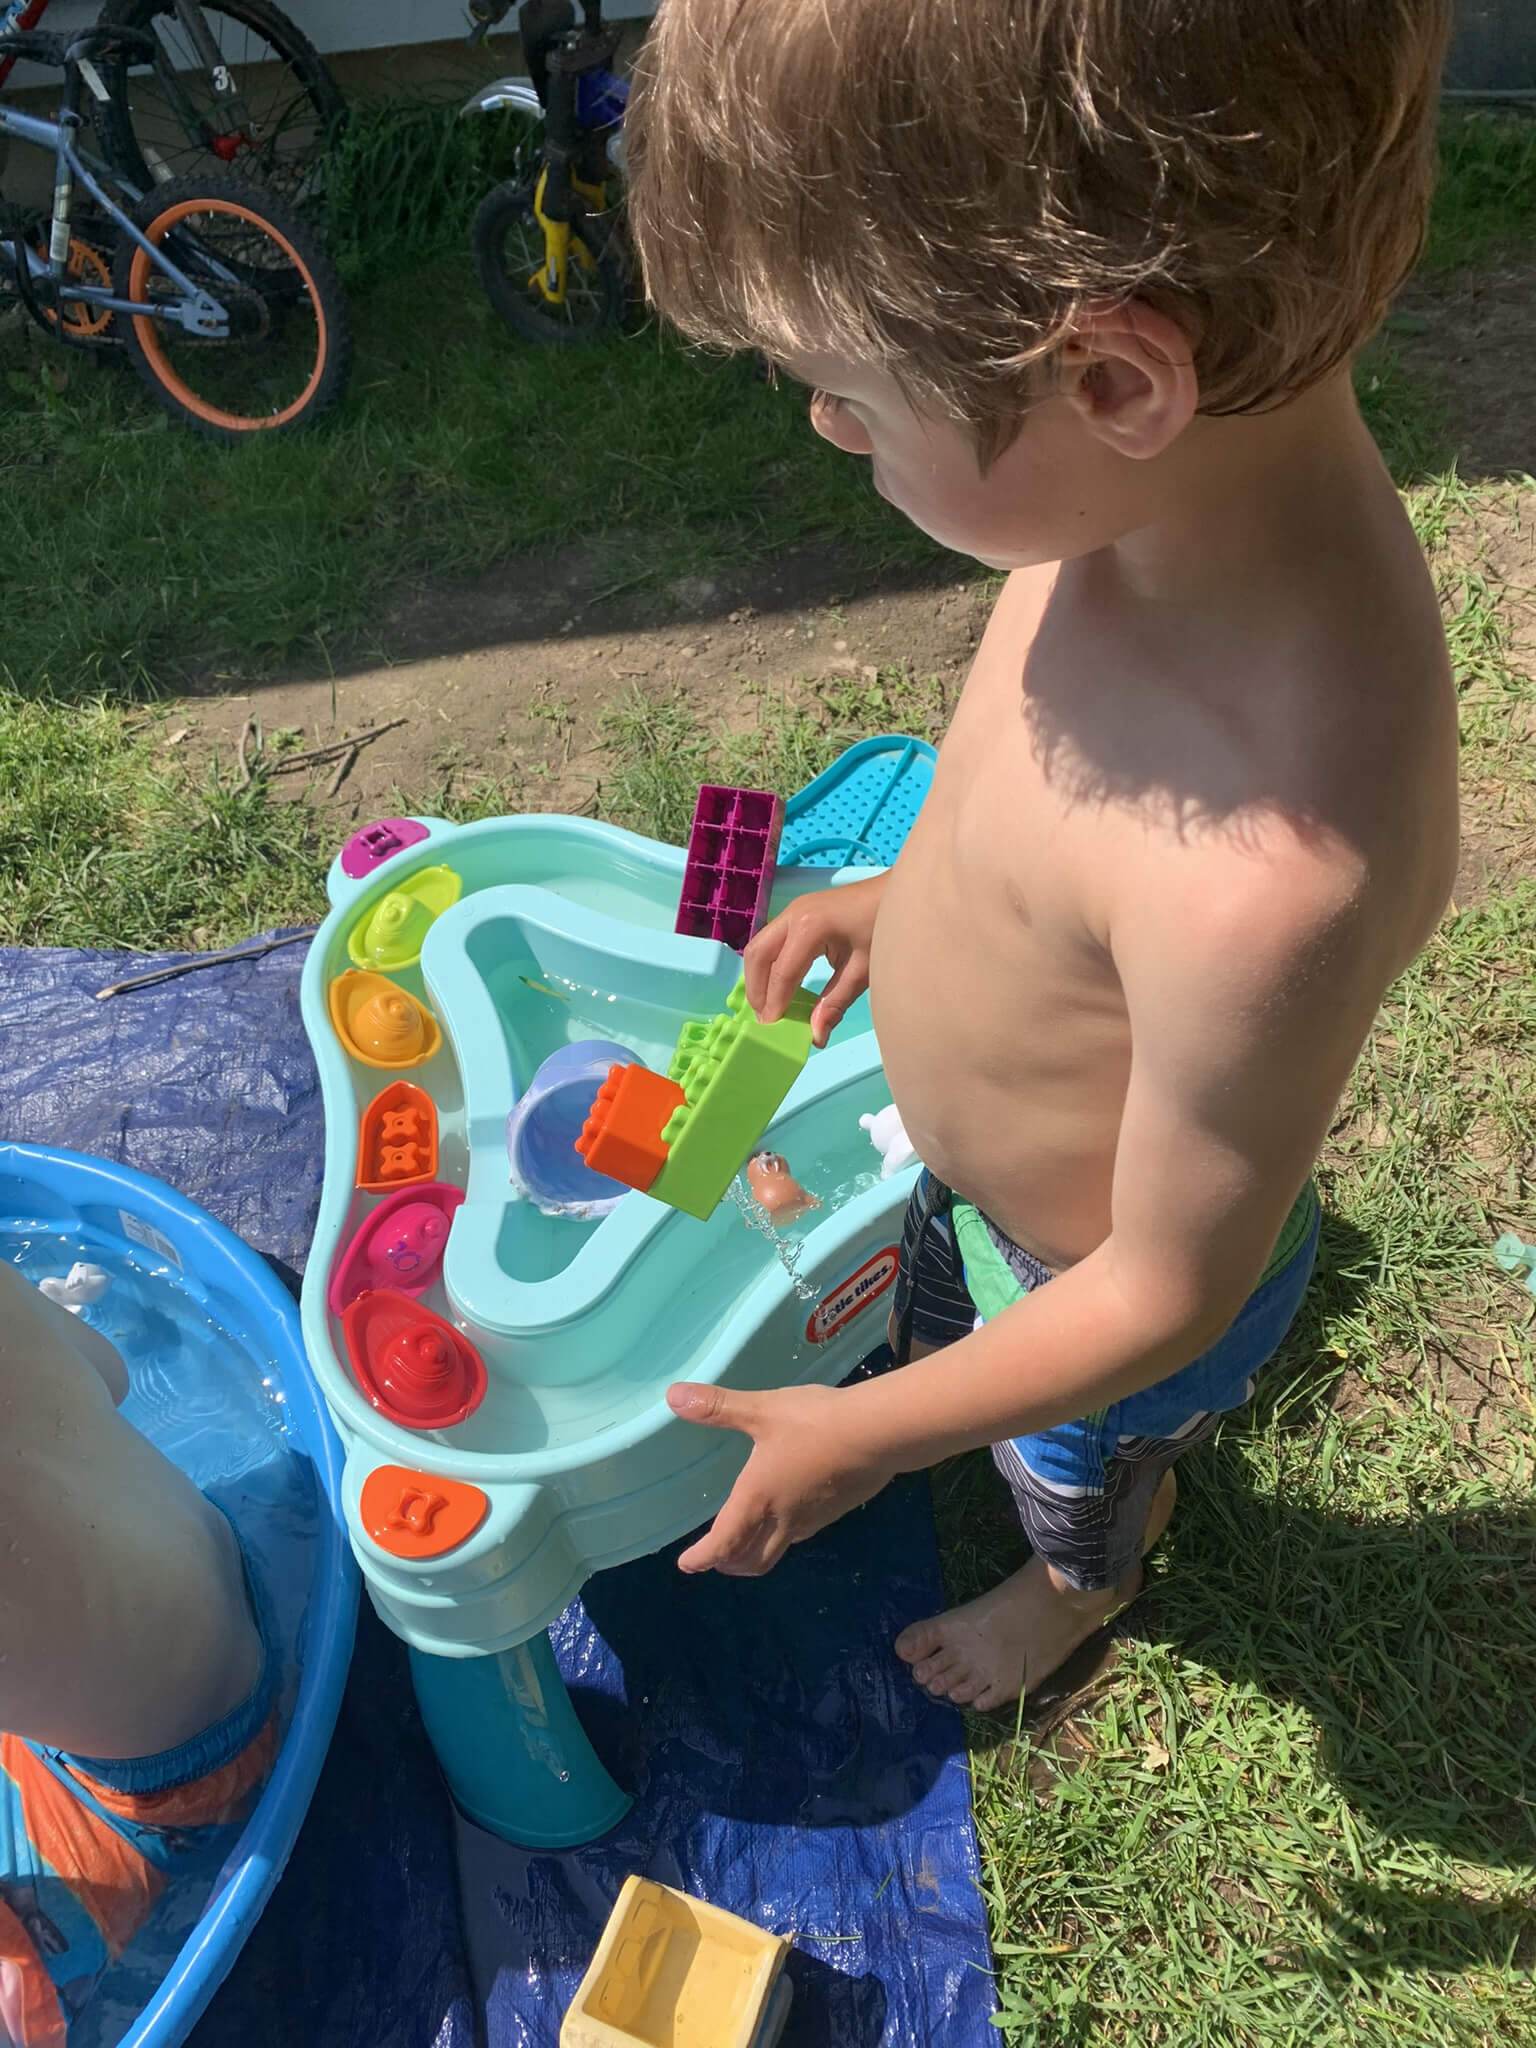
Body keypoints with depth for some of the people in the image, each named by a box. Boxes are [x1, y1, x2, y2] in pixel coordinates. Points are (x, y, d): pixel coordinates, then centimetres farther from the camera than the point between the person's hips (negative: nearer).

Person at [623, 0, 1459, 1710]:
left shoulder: (1267, 885, -48)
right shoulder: (1210, 469, -23)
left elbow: (1164, 1299, -30)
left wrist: (866, 1439, -18)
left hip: (1095, 1284, -4)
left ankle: (1081, 1587, 67)